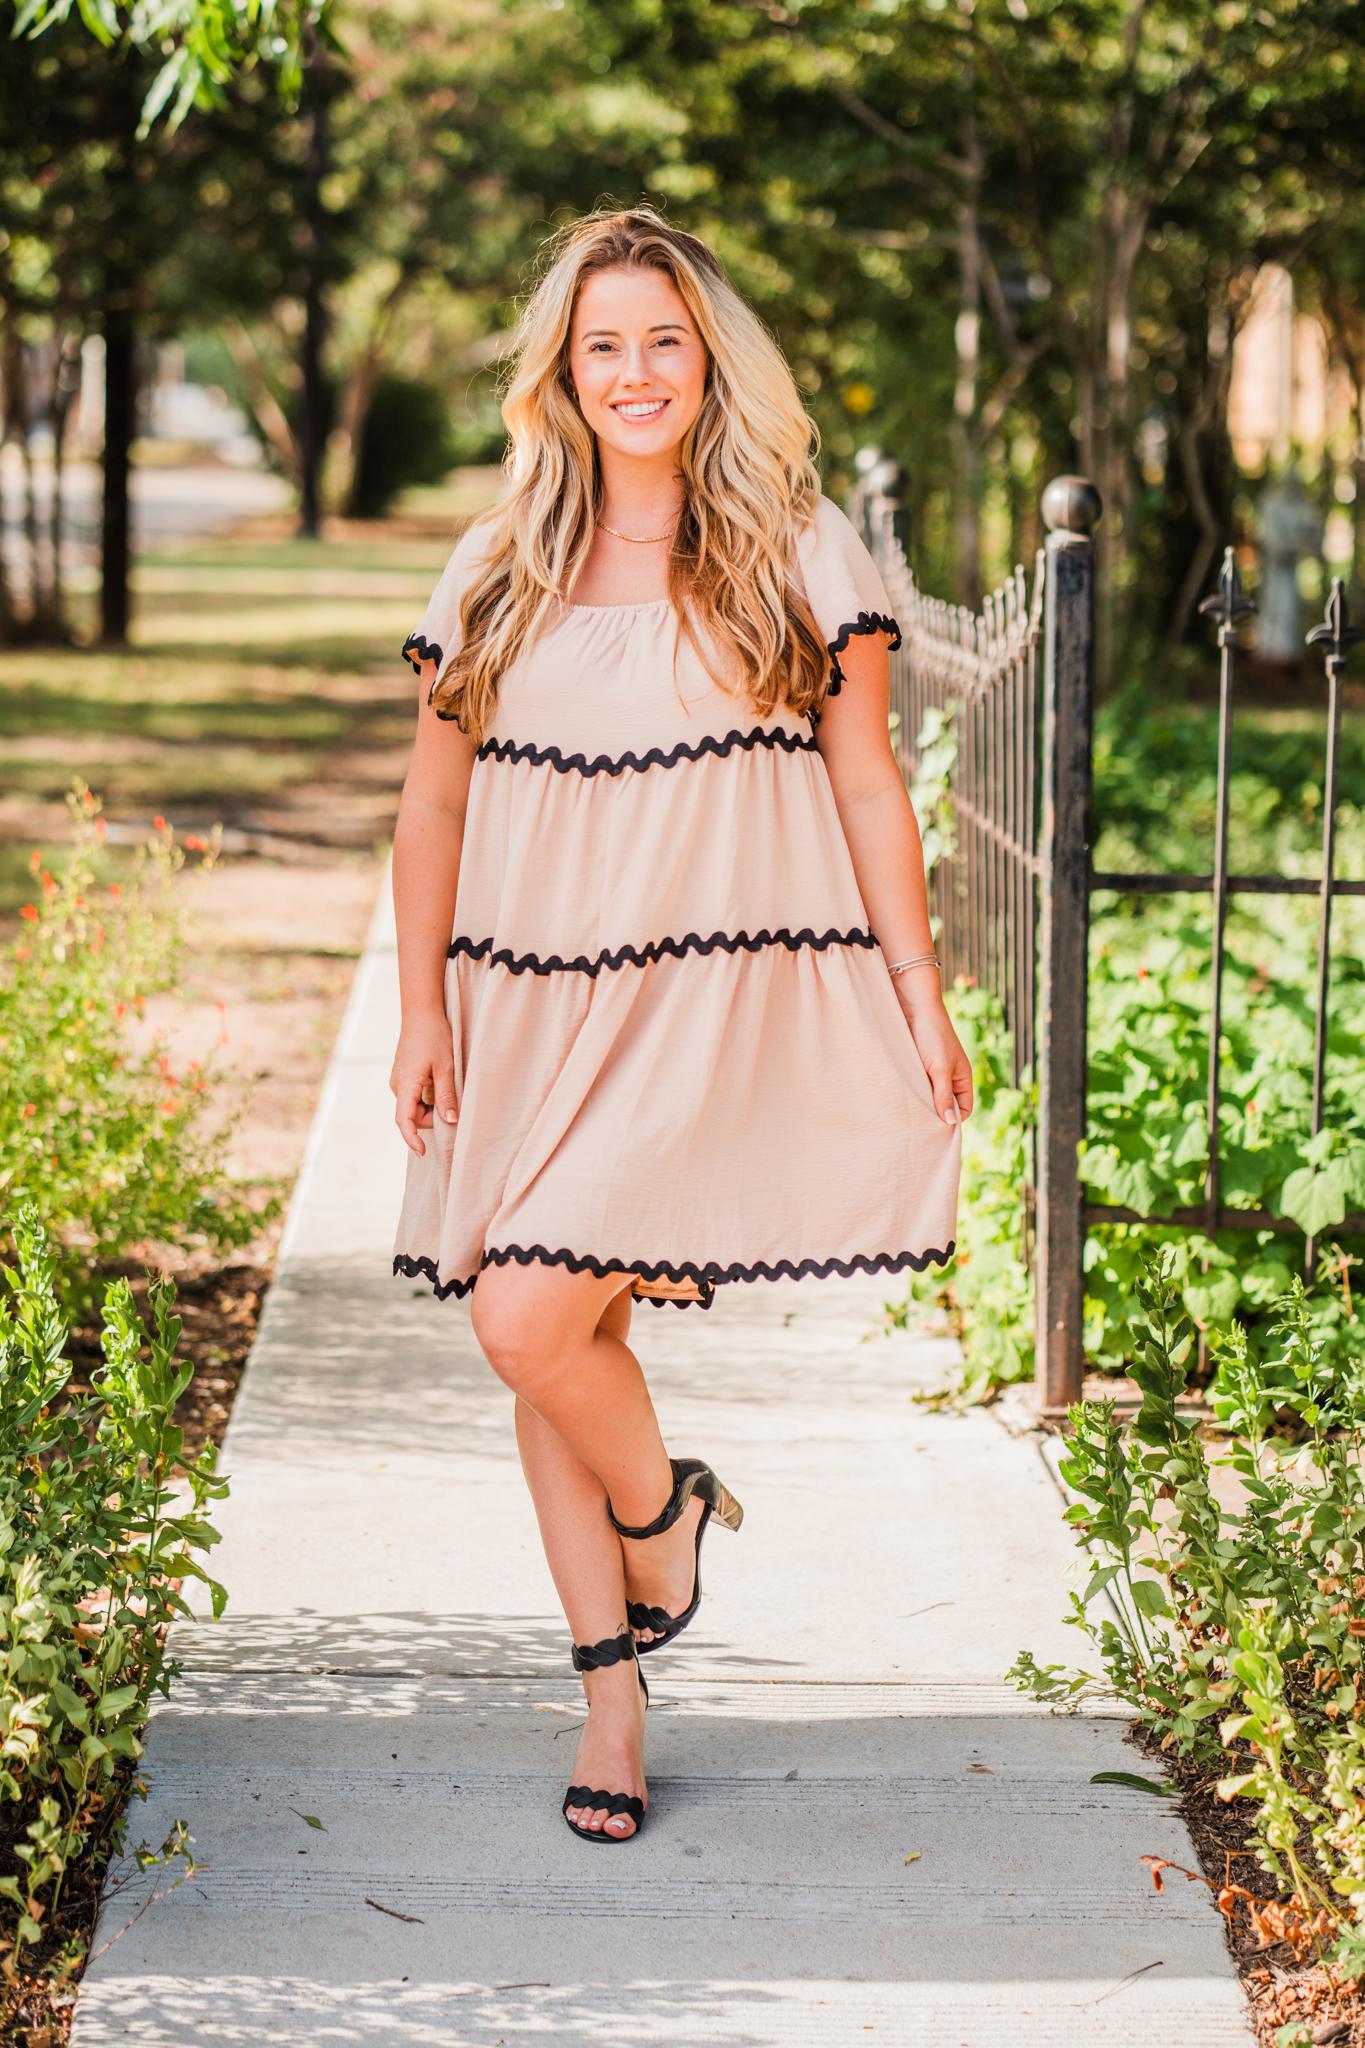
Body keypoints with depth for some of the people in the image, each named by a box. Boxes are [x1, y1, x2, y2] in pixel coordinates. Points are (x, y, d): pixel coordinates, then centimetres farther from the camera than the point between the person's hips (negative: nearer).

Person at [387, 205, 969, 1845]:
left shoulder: (800, 553, 2)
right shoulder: (494, 572, 8)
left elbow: (869, 789, 3)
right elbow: (434, 804, 12)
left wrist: (922, 1000, -1)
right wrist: (422, 1010, 7)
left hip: (722, 1005, -4)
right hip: (536, 1012, 4)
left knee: (530, 1319, -17)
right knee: (550, 1343, 6)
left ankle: (661, 1514, 15)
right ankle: (614, 1696, 20)